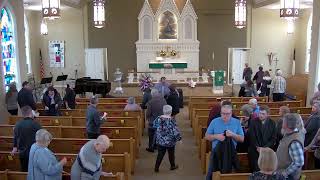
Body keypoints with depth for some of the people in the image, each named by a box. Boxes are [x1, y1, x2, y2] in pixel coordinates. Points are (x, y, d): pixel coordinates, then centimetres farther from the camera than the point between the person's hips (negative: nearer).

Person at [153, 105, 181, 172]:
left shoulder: (158, 119, -8)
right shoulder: (171, 120, -21)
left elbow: (154, 126, 7)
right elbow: (175, 131, -18)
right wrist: (179, 138, -1)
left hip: (160, 141, 3)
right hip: (170, 141, -3)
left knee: (160, 154, 12)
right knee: (171, 154, 17)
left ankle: (156, 168, 12)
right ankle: (173, 166, 34)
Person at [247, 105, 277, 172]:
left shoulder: (272, 123, 5)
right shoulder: (253, 122, 1)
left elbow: (273, 138, 3)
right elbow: (252, 137, -3)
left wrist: (264, 148, -9)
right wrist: (257, 147, -13)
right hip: (254, 151, -1)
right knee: (255, 170, -5)